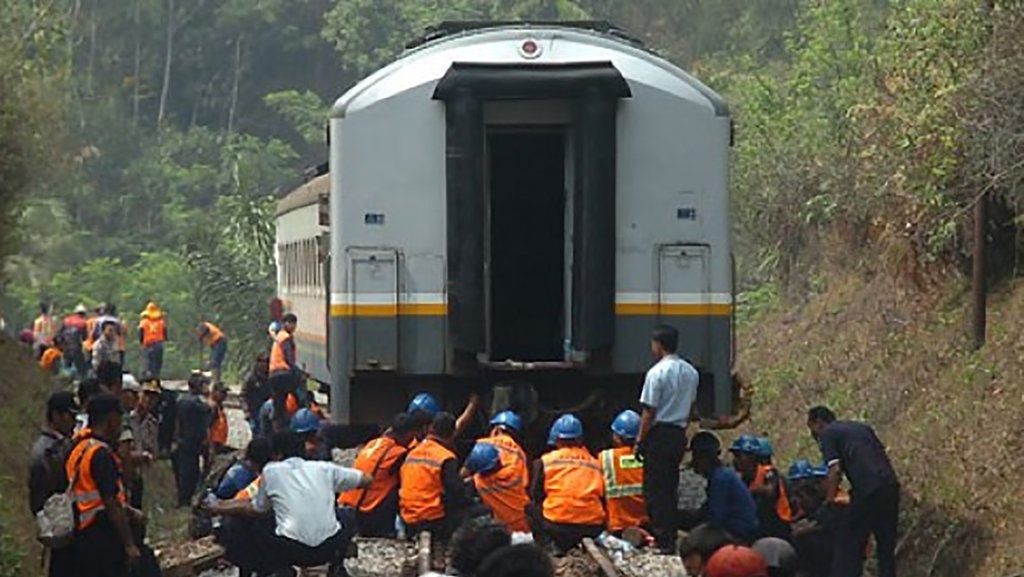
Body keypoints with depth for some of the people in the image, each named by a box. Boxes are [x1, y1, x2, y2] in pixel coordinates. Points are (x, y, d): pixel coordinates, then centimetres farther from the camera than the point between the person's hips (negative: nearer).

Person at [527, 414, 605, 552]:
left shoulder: (545, 461, 8)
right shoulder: (595, 463, 14)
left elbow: (536, 496, 13)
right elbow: (603, 497, 17)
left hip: (557, 526, -3)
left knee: (530, 508, 22)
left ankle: (547, 544, 4)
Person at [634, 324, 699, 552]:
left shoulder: (657, 373, -15)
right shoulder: (691, 372, 9)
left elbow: (650, 411, -14)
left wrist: (639, 441, -8)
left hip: (659, 434, -7)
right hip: (679, 434, 7)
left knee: (655, 489, -3)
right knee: (671, 487, 15)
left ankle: (662, 539, -5)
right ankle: (672, 536, 18)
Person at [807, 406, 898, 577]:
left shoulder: (827, 434, 8)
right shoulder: (862, 427, 28)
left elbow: (835, 470, -4)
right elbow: (883, 454, 21)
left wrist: (829, 502, 0)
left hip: (867, 491, -7)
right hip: (891, 485, 7)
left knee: (848, 545, 0)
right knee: (886, 547, 14)